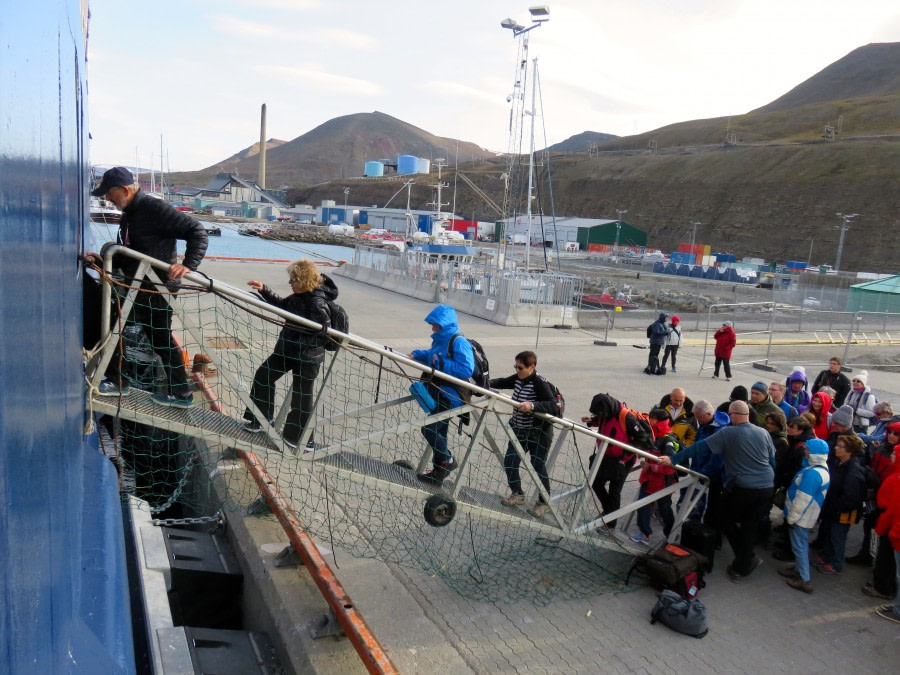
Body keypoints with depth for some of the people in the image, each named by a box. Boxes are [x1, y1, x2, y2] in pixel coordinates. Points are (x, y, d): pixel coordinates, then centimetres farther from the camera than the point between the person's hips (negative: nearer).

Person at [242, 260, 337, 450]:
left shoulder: (317, 302, -22)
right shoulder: (299, 296, 6)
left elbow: (323, 327, -30)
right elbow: (281, 304, 22)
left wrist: (296, 322, -24)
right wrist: (263, 290, 13)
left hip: (307, 356, -10)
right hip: (288, 349, 10)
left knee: (302, 395, 1)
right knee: (264, 376, 14)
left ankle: (301, 439, 16)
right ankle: (260, 420, 28)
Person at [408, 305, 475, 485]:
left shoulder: (459, 342, -20)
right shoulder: (440, 340, 9)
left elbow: (467, 369, -29)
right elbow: (432, 355, 27)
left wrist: (442, 363, -27)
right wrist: (417, 354, 8)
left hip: (450, 397, -10)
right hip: (439, 394, 10)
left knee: (429, 429, -11)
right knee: (439, 433, 16)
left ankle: (447, 461, 8)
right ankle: (439, 472, 27)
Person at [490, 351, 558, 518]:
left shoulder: (540, 384, -24)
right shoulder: (518, 379, -3)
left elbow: (553, 406, -33)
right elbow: (502, 382, 12)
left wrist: (532, 405, -47)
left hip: (539, 433, -7)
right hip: (519, 430, 7)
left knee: (538, 466, 1)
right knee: (509, 462, 7)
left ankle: (544, 503, 20)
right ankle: (517, 495, 29)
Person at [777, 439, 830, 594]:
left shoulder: (812, 473, -28)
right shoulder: (823, 469, 4)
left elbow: (802, 499, -26)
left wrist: (792, 517, -17)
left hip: (802, 517, -9)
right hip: (807, 515, 9)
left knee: (799, 546, 2)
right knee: (801, 544, 22)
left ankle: (805, 580, 10)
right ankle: (799, 569, 36)